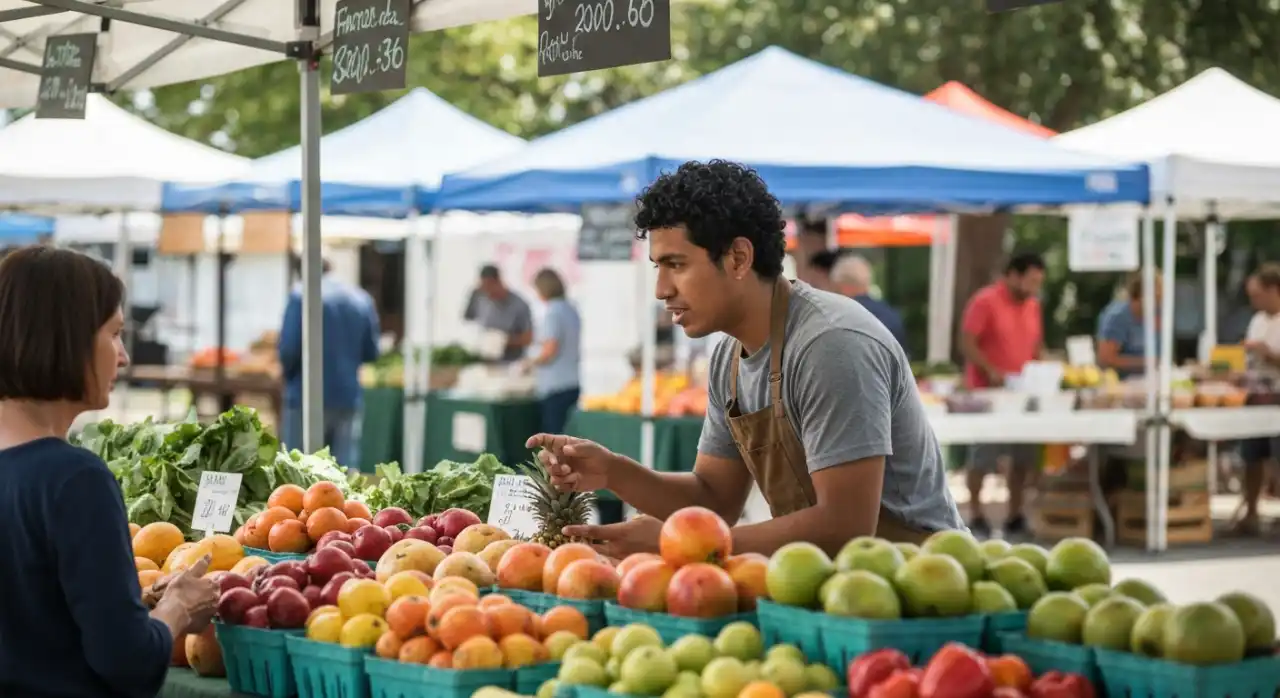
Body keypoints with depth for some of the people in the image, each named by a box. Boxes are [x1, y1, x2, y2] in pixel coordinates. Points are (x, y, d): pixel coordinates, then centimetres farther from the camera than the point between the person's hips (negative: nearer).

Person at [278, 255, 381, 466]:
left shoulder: (303, 296, -7)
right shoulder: (362, 299, 8)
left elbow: (289, 348, -13)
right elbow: (371, 352, 10)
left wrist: (288, 374, 6)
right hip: (349, 395, 4)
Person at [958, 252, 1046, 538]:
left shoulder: (1032, 305, 12)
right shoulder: (985, 301, -9)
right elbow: (966, 343, -12)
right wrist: (991, 371, -21)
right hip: (988, 393, -6)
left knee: (1023, 458, 6)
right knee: (983, 458, -3)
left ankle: (1015, 517, 15)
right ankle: (976, 516, 5)